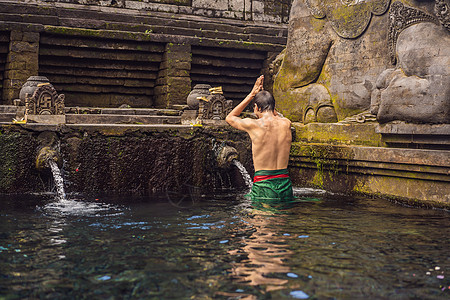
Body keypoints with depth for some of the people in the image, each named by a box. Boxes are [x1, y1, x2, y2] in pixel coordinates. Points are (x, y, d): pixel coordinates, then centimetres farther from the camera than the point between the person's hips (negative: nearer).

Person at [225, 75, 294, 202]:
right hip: (285, 183, 4)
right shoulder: (286, 124, 2)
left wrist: (251, 95, 14)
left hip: (263, 186, -4)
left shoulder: (253, 125, -9)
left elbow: (229, 117, 15)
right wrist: (262, 93, 29)